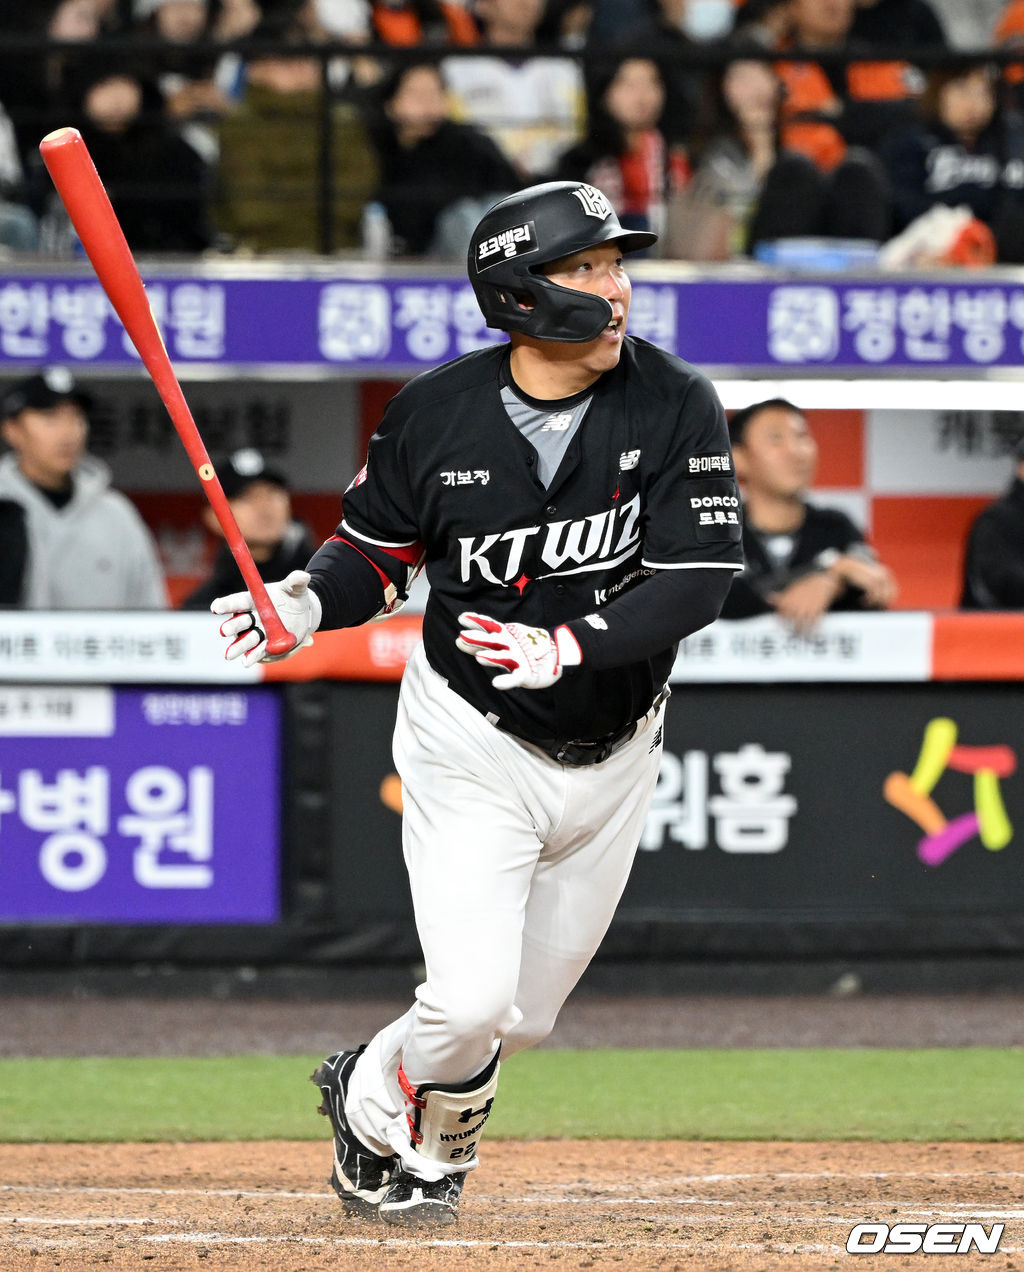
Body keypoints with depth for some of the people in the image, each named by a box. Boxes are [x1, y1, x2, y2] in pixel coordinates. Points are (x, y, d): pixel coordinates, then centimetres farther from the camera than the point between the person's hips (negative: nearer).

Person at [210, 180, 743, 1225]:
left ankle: (372, 1087, 41)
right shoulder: (436, 413, -11)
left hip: (610, 753, 2)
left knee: (523, 1018, 11)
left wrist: (567, 647, -30)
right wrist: (309, 603, -18)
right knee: (471, 1000, -15)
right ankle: (382, 1111, 17)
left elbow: (697, 579, -17)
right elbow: (378, 544, 3)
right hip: (471, 743, -2)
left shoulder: (676, 407, -12)